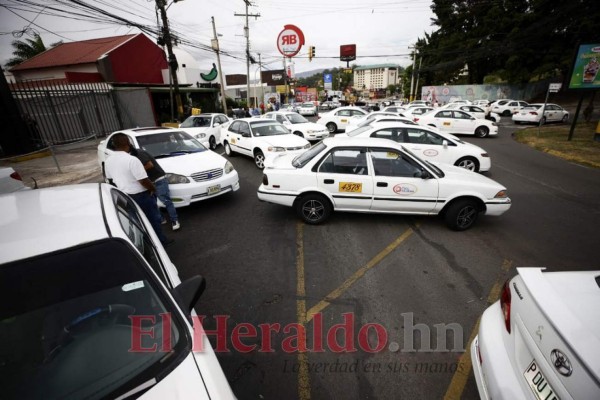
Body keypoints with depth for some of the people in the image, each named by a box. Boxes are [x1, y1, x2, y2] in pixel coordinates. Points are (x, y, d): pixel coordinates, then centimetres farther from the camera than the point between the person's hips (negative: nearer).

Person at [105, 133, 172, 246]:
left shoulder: (108, 160, 0)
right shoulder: (132, 160, -25)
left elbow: (110, 179, 12)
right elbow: (144, 181, -25)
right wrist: (153, 188, -7)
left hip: (124, 196, 8)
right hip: (141, 196, -7)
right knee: (153, 219, 9)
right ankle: (160, 241, 20)